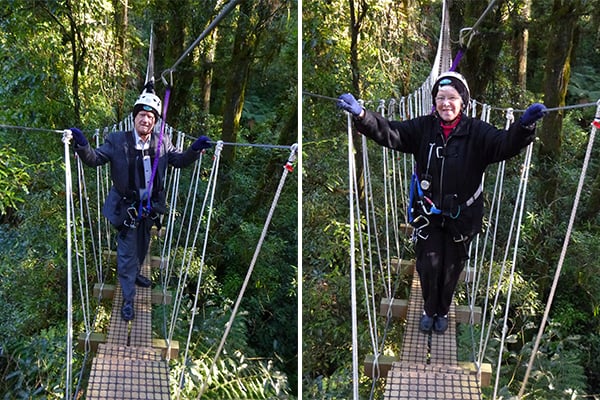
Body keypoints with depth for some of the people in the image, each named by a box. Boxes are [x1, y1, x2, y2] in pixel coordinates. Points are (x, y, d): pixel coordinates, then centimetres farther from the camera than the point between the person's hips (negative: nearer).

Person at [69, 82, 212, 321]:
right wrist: (82, 146, -33)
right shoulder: (118, 141, -15)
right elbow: (95, 159, -13)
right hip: (127, 208, -4)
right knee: (127, 253, 3)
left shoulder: (162, 143, -5)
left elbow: (179, 161, 4)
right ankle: (128, 300, 16)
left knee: (142, 246, 27)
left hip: (149, 207, 5)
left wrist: (194, 150, -14)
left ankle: (134, 275, 55)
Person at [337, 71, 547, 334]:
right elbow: (390, 133, -17)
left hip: (461, 215, 0)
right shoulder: (423, 128, -7)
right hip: (427, 212, 0)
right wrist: (361, 115, -34)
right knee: (429, 264, 3)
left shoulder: (476, 132, -11)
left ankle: (443, 311, 40)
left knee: (451, 268, 14)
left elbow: (505, 144, -25)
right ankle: (429, 309, 31)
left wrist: (524, 125, -46)